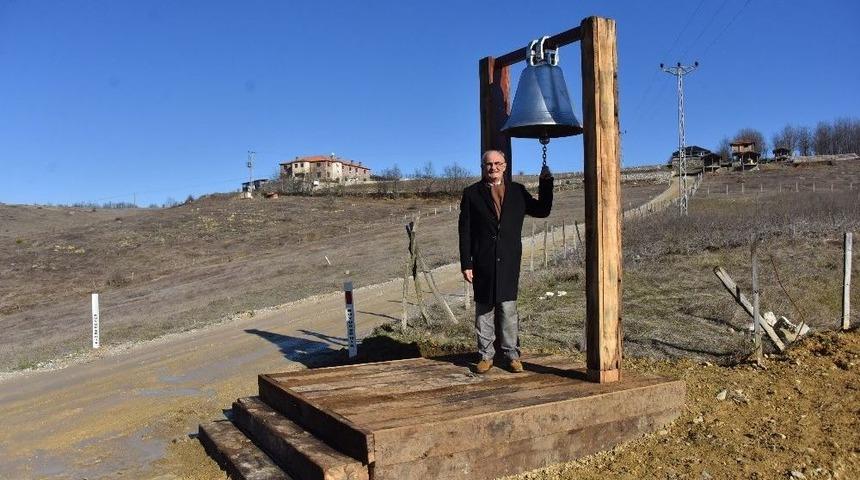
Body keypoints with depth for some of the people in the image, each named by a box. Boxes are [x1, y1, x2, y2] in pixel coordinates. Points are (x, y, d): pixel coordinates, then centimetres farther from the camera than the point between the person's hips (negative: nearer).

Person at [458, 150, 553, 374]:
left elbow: (542, 211, 15)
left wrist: (546, 184, 4)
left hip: (509, 262, 1)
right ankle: (486, 355, 17)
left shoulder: (517, 191, 12)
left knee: (508, 309, 3)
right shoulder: (472, 193, 4)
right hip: (482, 263, -1)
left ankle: (512, 355, 14)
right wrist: (466, 264, -5)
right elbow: (465, 231, 1)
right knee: (484, 309, 6)